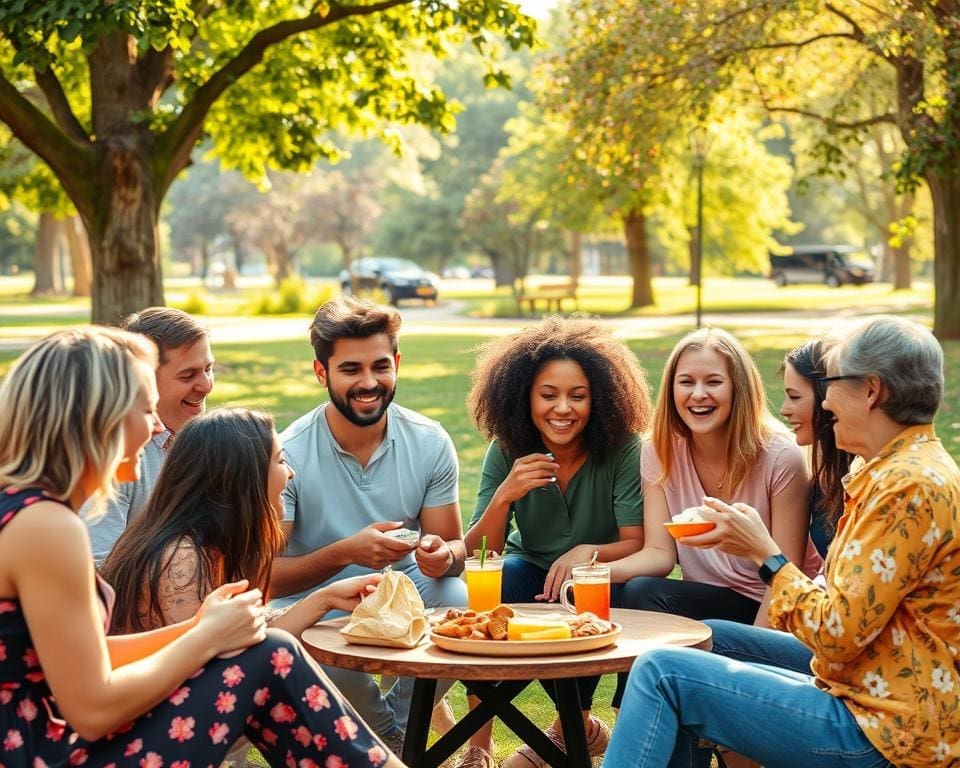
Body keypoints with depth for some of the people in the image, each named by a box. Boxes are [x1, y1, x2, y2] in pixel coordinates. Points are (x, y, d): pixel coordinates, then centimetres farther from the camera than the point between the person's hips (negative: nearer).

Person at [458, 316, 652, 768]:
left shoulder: (622, 450, -19)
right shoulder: (507, 451, -13)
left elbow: (637, 546, -17)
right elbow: (476, 557, -15)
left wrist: (586, 552, -38)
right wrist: (504, 497, -34)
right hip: (530, 571, 1)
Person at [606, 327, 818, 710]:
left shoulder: (780, 457, -14)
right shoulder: (660, 453, -1)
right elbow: (659, 553, -7)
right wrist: (598, 572, -29)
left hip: (772, 614, -4)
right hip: (708, 602, 4)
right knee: (638, 592, -26)